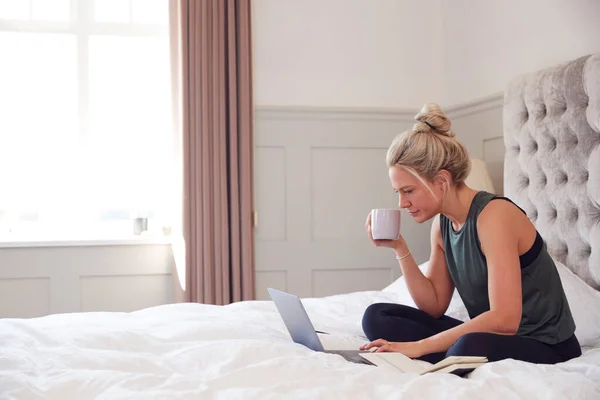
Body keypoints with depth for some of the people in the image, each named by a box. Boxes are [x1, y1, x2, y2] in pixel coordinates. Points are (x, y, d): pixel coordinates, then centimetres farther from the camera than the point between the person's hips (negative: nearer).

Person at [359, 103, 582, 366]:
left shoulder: (494, 215, -21)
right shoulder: (442, 223, 3)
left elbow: (504, 319, -30)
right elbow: (434, 306, 6)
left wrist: (418, 347, -30)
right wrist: (399, 248, -5)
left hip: (545, 345, -8)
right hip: (491, 336, 8)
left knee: (471, 347, -42)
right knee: (377, 317, -3)